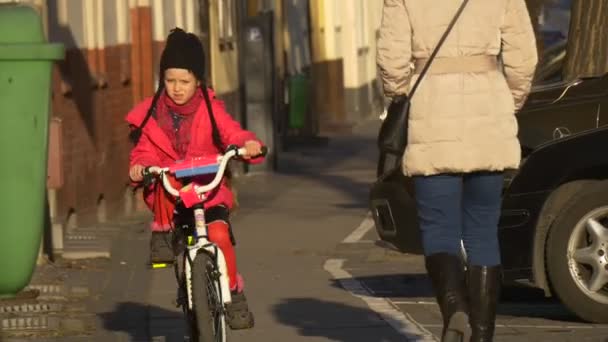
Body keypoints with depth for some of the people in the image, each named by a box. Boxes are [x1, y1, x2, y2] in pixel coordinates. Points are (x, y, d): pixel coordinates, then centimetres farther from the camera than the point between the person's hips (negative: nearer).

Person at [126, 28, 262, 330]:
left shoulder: (210, 109, 2)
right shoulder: (151, 114, 3)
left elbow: (232, 133, -6)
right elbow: (145, 151, 2)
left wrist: (249, 144, -29)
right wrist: (139, 167, -21)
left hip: (209, 187, 0)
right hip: (168, 191, 0)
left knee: (219, 234, -24)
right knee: (167, 181, -38)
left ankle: (234, 294, -4)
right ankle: (163, 232, -15)